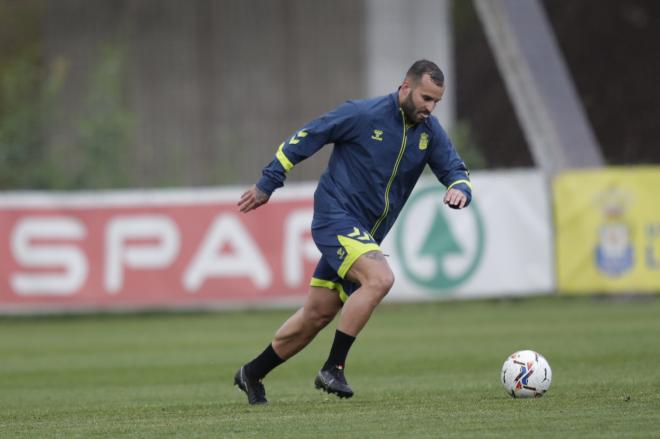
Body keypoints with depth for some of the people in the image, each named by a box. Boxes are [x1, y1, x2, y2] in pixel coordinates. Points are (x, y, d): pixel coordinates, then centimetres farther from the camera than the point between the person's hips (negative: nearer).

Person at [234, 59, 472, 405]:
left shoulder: (429, 131, 3)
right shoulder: (362, 115, -14)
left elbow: (455, 170, 7)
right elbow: (304, 138, -6)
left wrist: (460, 190, -19)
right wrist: (267, 185, -3)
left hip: (364, 235, 7)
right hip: (335, 218, -7)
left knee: (316, 316, 10)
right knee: (380, 278, -29)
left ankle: (252, 374, 27)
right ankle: (333, 369, -21)